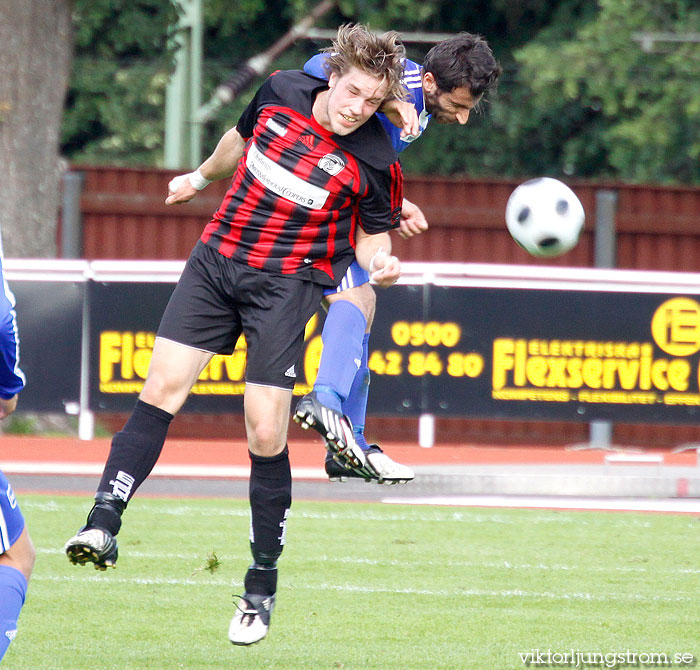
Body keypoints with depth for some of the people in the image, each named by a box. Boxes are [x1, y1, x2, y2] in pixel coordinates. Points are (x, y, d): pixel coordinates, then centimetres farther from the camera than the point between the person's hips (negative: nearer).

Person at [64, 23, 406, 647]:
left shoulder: (377, 161, -11)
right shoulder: (281, 92, -1)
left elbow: (371, 236, 3)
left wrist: (381, 263, -19)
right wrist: (200, 177, 36)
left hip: (286, 285, -4)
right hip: (217, 260, 4)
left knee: (266, 436, -9)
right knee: (162, 387, -10)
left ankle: (262, 589, 4)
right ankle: (103, 524, -13)